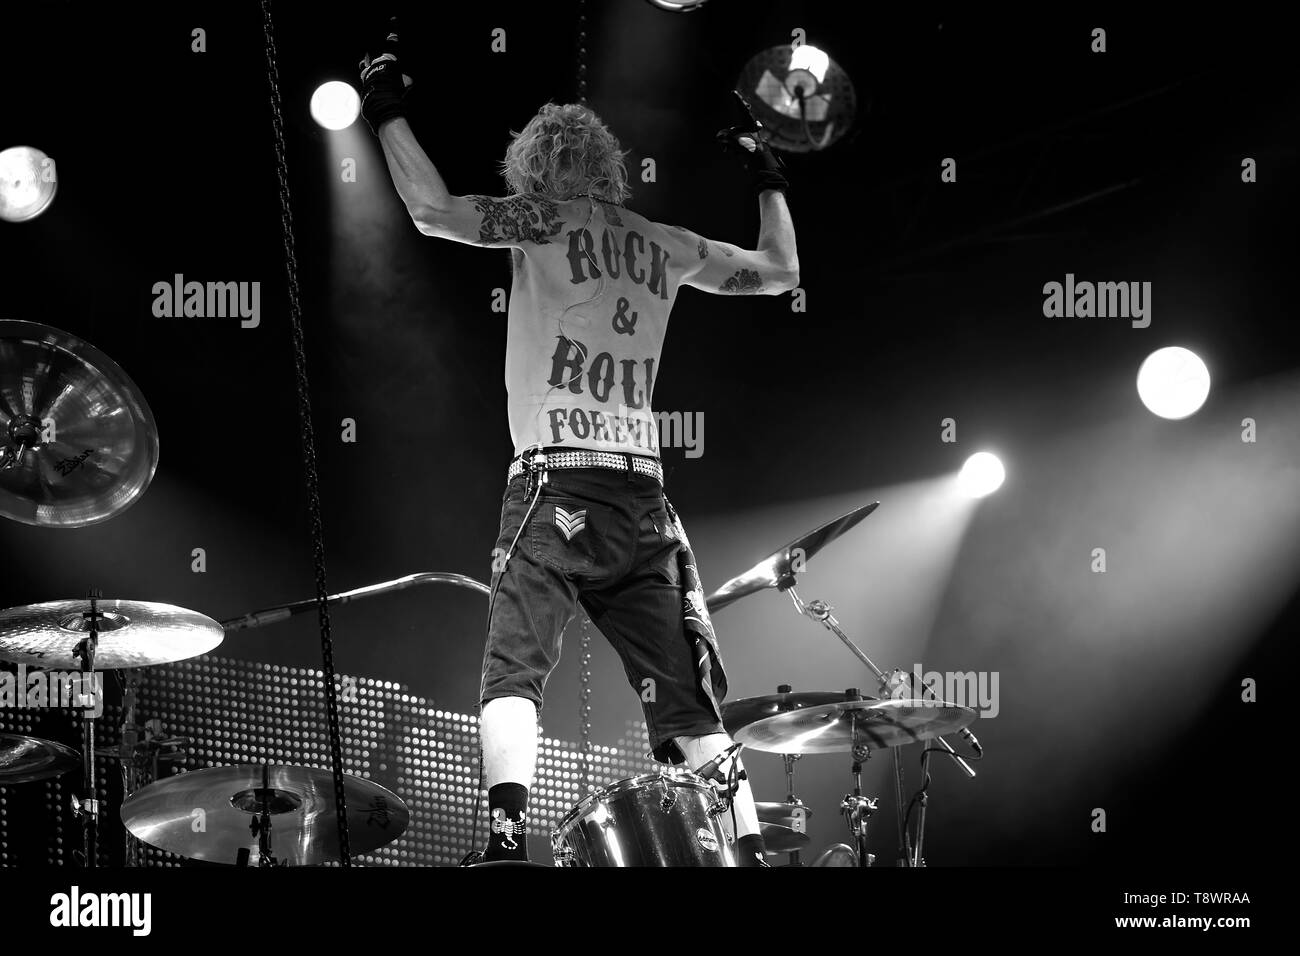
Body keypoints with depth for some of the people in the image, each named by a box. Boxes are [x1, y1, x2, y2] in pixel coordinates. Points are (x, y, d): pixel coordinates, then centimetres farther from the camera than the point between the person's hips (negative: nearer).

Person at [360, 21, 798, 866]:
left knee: (514, 670, -11)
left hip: (559, 484, -4)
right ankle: (750, 850, 0)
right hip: (645, 494, 5)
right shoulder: (664, 246, 19)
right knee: (686, 700, 6)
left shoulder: (546, 221, 5)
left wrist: (388, 110, 5)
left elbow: (433, 209, -6)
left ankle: (510, 836, -31)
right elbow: (780, 271, 31)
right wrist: (768, 178, 44)